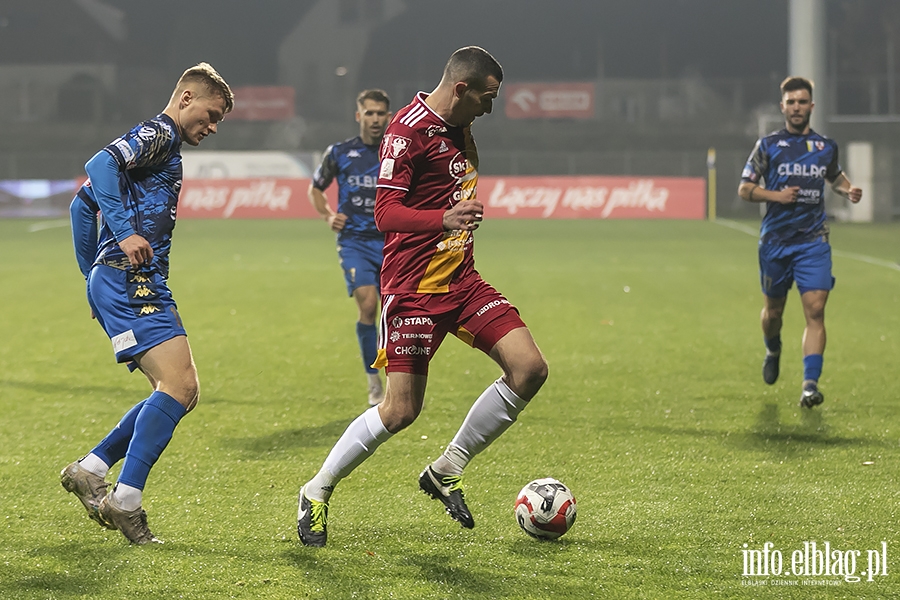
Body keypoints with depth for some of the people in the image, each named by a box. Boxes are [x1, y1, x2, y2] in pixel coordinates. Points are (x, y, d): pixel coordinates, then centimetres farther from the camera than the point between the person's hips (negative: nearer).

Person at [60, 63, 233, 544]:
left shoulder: (160, 144, 26)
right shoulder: (159, 133, -4)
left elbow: (83, 204, 30)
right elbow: (100, 165, -23)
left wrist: (93, 274, 28)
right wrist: (125, 232, -28)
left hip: (126, 284, 11)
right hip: (129, 282, -11)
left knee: (182, 391, 9)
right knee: (178, 385, -18)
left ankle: (90, 471, 10)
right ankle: (125, 500, -18)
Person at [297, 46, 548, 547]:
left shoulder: (459, 127, 12)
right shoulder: (409, 129, -15)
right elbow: (386, 212, -23)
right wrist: (443, 219, -38)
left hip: (461, 279, 8)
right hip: (414, 286, -8)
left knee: (530, 368, -6)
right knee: (401, 411, -8)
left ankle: (446, 471, 7)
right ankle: (317, 491, 12)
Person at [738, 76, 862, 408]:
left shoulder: (826, 147, 8)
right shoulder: (768, 146, 1)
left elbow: (836, 176, 28)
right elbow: (744, 189, 3)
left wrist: (848, 190, 7)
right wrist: (775, 195, -13)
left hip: (814, 242, 0)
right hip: (775, 240, 0)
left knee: (815, 309, -14)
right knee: (773, 309, 13)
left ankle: (811, 383, -18)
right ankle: (773, 351, 46)